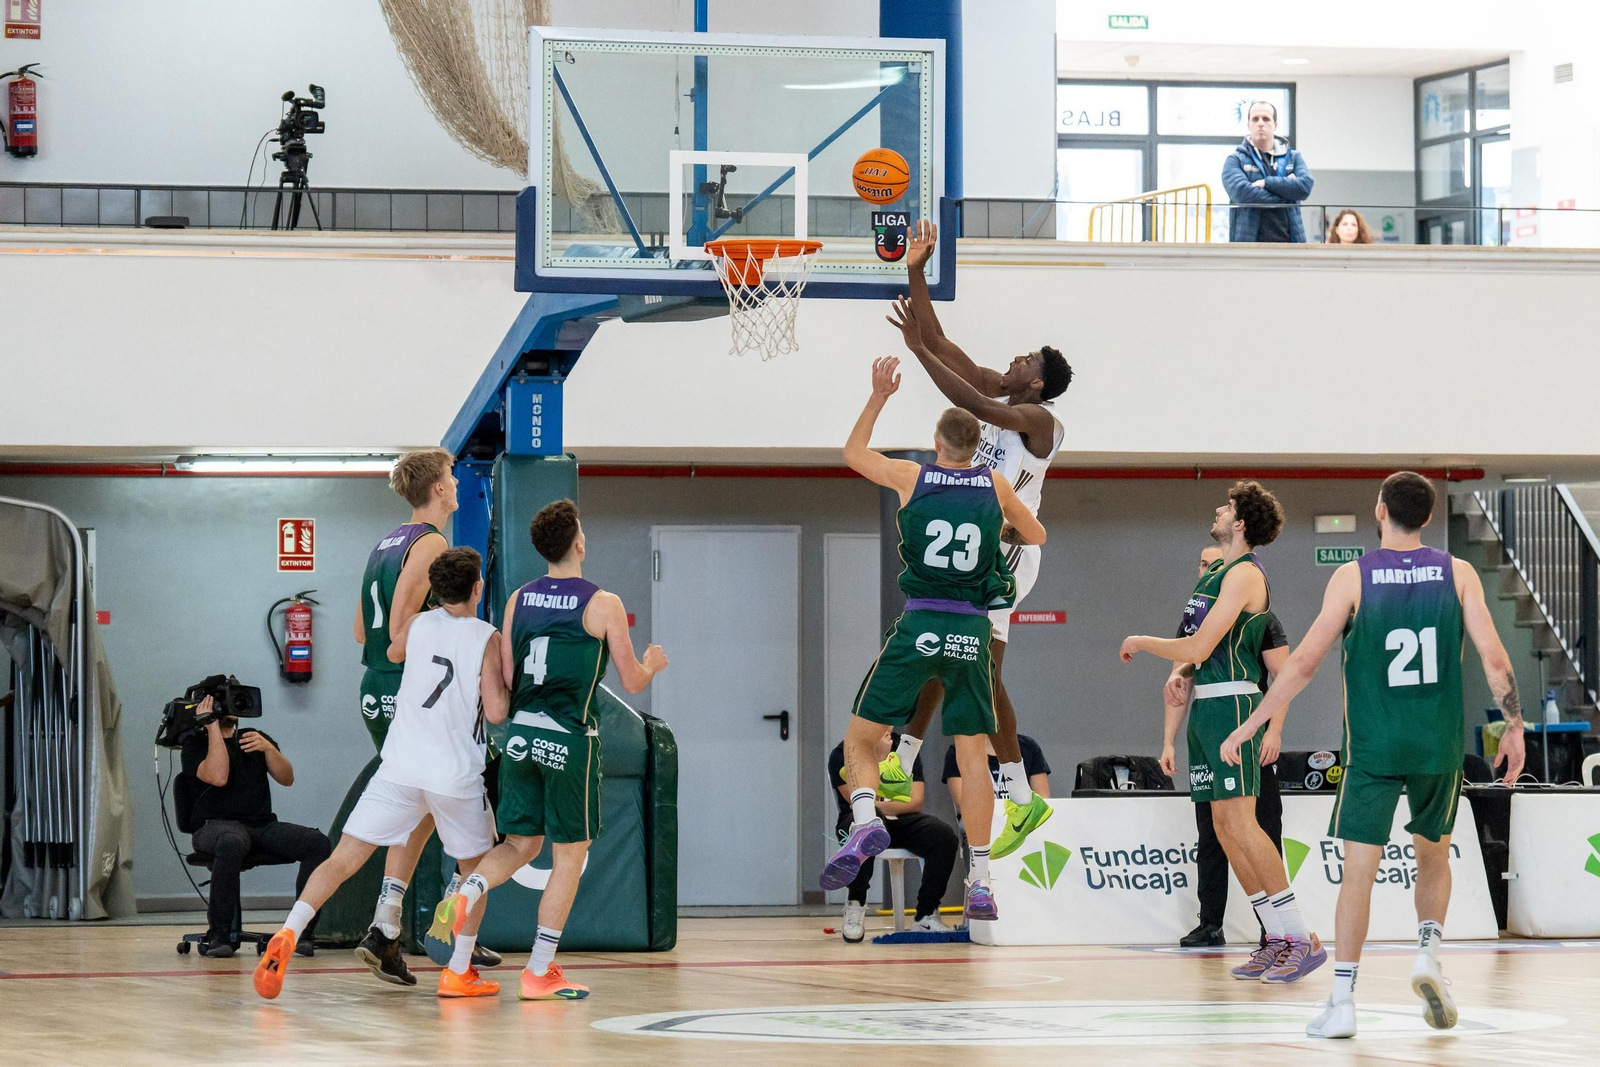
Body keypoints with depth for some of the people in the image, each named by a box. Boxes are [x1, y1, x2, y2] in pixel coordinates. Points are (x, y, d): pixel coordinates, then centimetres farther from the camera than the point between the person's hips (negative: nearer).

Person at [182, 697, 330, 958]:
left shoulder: (256, 738, 21)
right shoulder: (196, 743, 6)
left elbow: (287, 779, 9)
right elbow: (218, 776, -14)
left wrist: (267, 748, -7)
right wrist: (213, 727, -9)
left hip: (263, 825, 5)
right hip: (217, 826, -5)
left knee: (318, 842, -22)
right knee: (232, 843, -42)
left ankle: (302, 930, -23)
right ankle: (218, 935, -31)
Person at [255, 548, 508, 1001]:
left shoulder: (419, 624, 5)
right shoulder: (486, 639, -6)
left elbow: (393, 654, 29)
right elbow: (495, 712, -12)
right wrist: (506, 686, 9)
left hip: (401, 769, 2)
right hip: (457, 776, -2)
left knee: (344, 859, 0)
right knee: (476, 868, 20)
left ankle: (288, 934, -20)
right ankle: (459, 973, 15)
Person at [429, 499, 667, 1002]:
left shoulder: (519, 600, 6)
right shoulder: (602, 605, -8)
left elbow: (504, 678, 8)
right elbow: (632, 682, -3)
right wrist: (652, 663, 19)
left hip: (522, 734, 5)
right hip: (570, 738, -5)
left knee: (520, 844, 17)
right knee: (569, 855, 5)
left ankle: (465, 894, -12)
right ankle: (540, 971, 5)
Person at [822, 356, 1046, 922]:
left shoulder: (911, 477, 1)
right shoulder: (995, 485, 5)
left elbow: (853, 453, 20)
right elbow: (1036, 536, 22)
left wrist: (878, 396, 28)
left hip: (920, 625, -2)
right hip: (973, 630, 2)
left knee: (859, 739, 7)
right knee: (972, 754, 7)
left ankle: (866, 820, -21)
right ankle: (980, 881, 2)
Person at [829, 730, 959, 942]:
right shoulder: (842, 754, -1)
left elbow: (915, 803, 2)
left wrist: (878, 805, -12)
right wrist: (878, 756, -17)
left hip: (902, 822, 4)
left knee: (944, 836, -27)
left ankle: (925, 915, -13)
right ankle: (855, 904, -24)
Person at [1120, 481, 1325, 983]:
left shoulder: (1245, 574, -12)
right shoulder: (1213, 573, 17)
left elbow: (1199, 647, -16)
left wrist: (1143, 643, -3)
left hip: (1232, 702, -10)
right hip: (1205, 703, 10)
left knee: (1238, 821, -15)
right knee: (1223, 825, 6)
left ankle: (1301, 938, -15)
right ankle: (1277, 939, 8)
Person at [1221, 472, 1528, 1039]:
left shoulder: (1352, 577, -5)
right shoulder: (1457, 573, 0)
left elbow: (1304, 661, -8)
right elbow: (1494, 658, -6)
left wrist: (1249, 726, -2)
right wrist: (1514, 727, 5)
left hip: (1373, 745, -2)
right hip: (1438, 744, 2)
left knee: (1359, 870, -1)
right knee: (1433, 855, 23)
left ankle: (1342, 1002, -7)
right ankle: (1428, 953, 1)